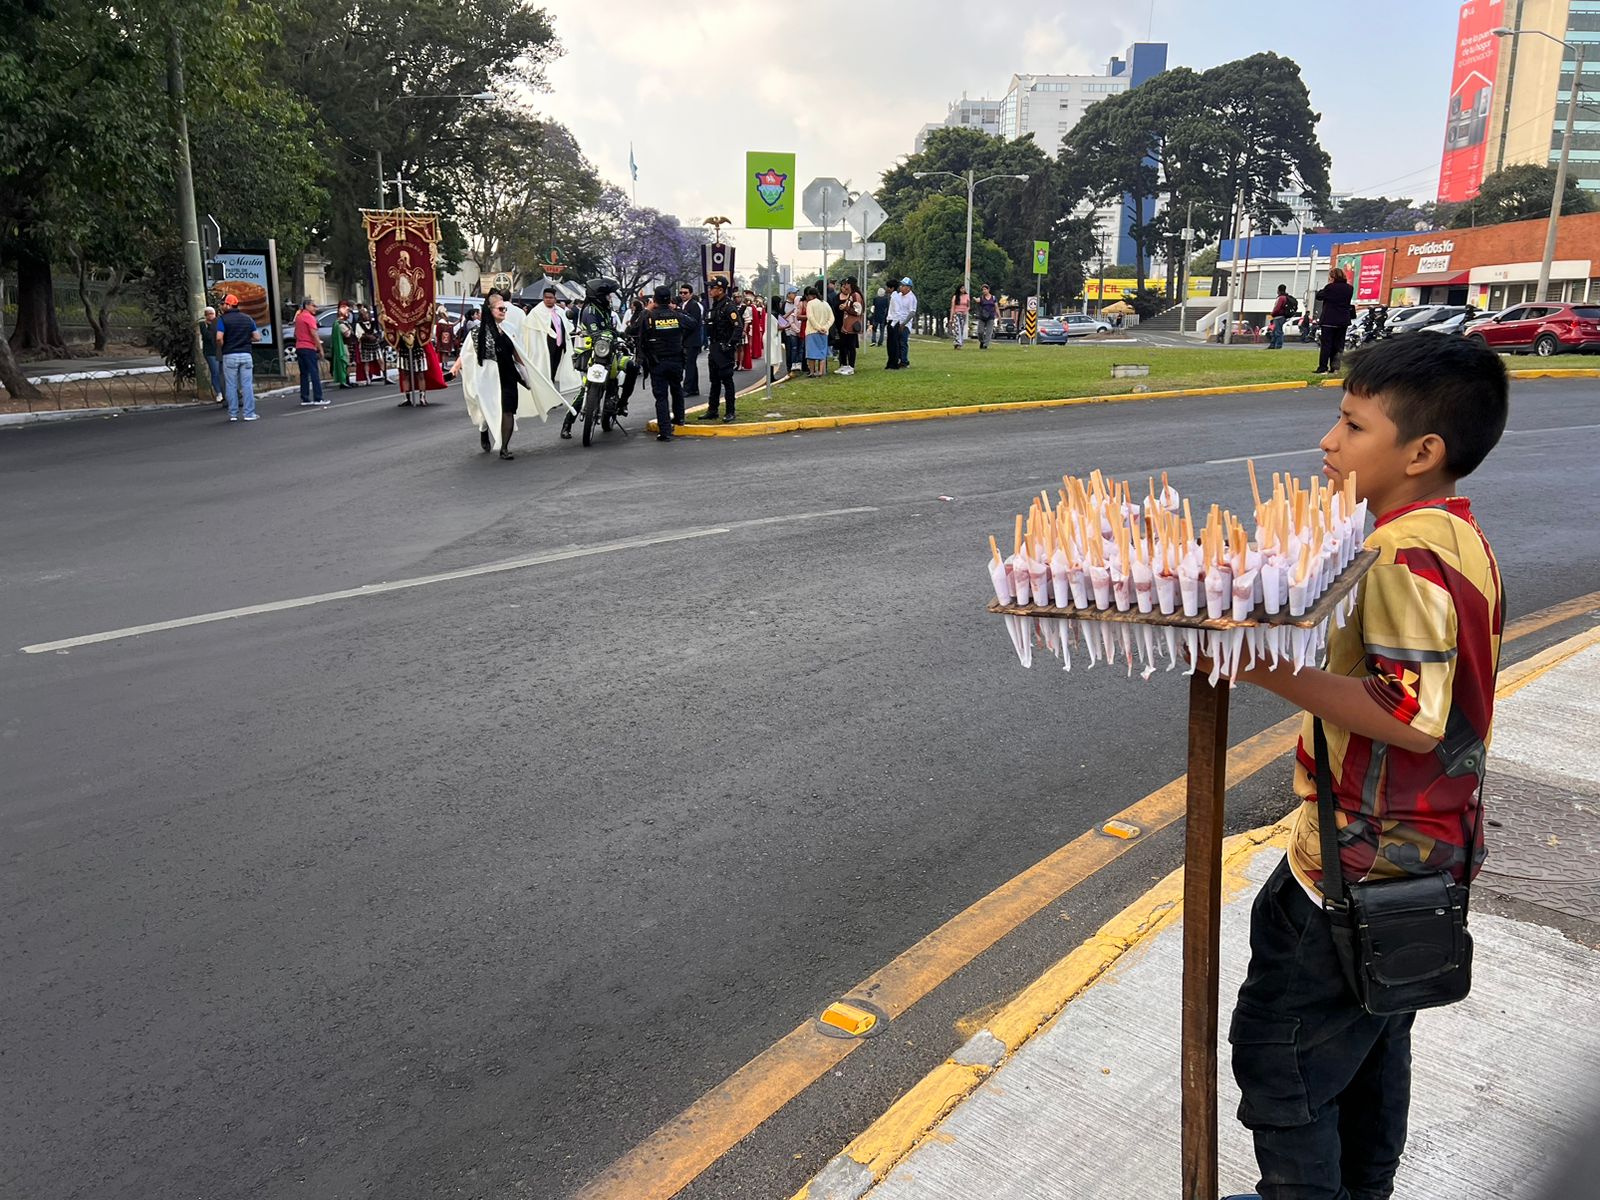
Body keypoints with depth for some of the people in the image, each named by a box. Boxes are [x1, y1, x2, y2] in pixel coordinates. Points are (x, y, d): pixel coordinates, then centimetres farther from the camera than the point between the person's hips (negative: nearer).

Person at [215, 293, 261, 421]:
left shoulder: (223, 319, -4)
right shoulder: (247, 318, 7)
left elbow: (219, 338, -15)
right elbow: (257, 337, 6)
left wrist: (221, 349, 3)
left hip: (229, 355, -2)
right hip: (246, 354, 2)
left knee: (231, 385, 4)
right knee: (247, 384, 3)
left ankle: (233, 414, 6)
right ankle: (249, 413, 1)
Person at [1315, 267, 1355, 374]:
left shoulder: (1330, 288, -13)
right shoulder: (1349, 288, 4)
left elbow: (1319, 296, -2)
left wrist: (1320, 290, 16)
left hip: (1329, 321, -5)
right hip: (1343, 321, 5)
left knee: (1326, 344, -2)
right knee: (1339, 345, 10)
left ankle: (1323, 368, -6)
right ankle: (1335, 368, 9)